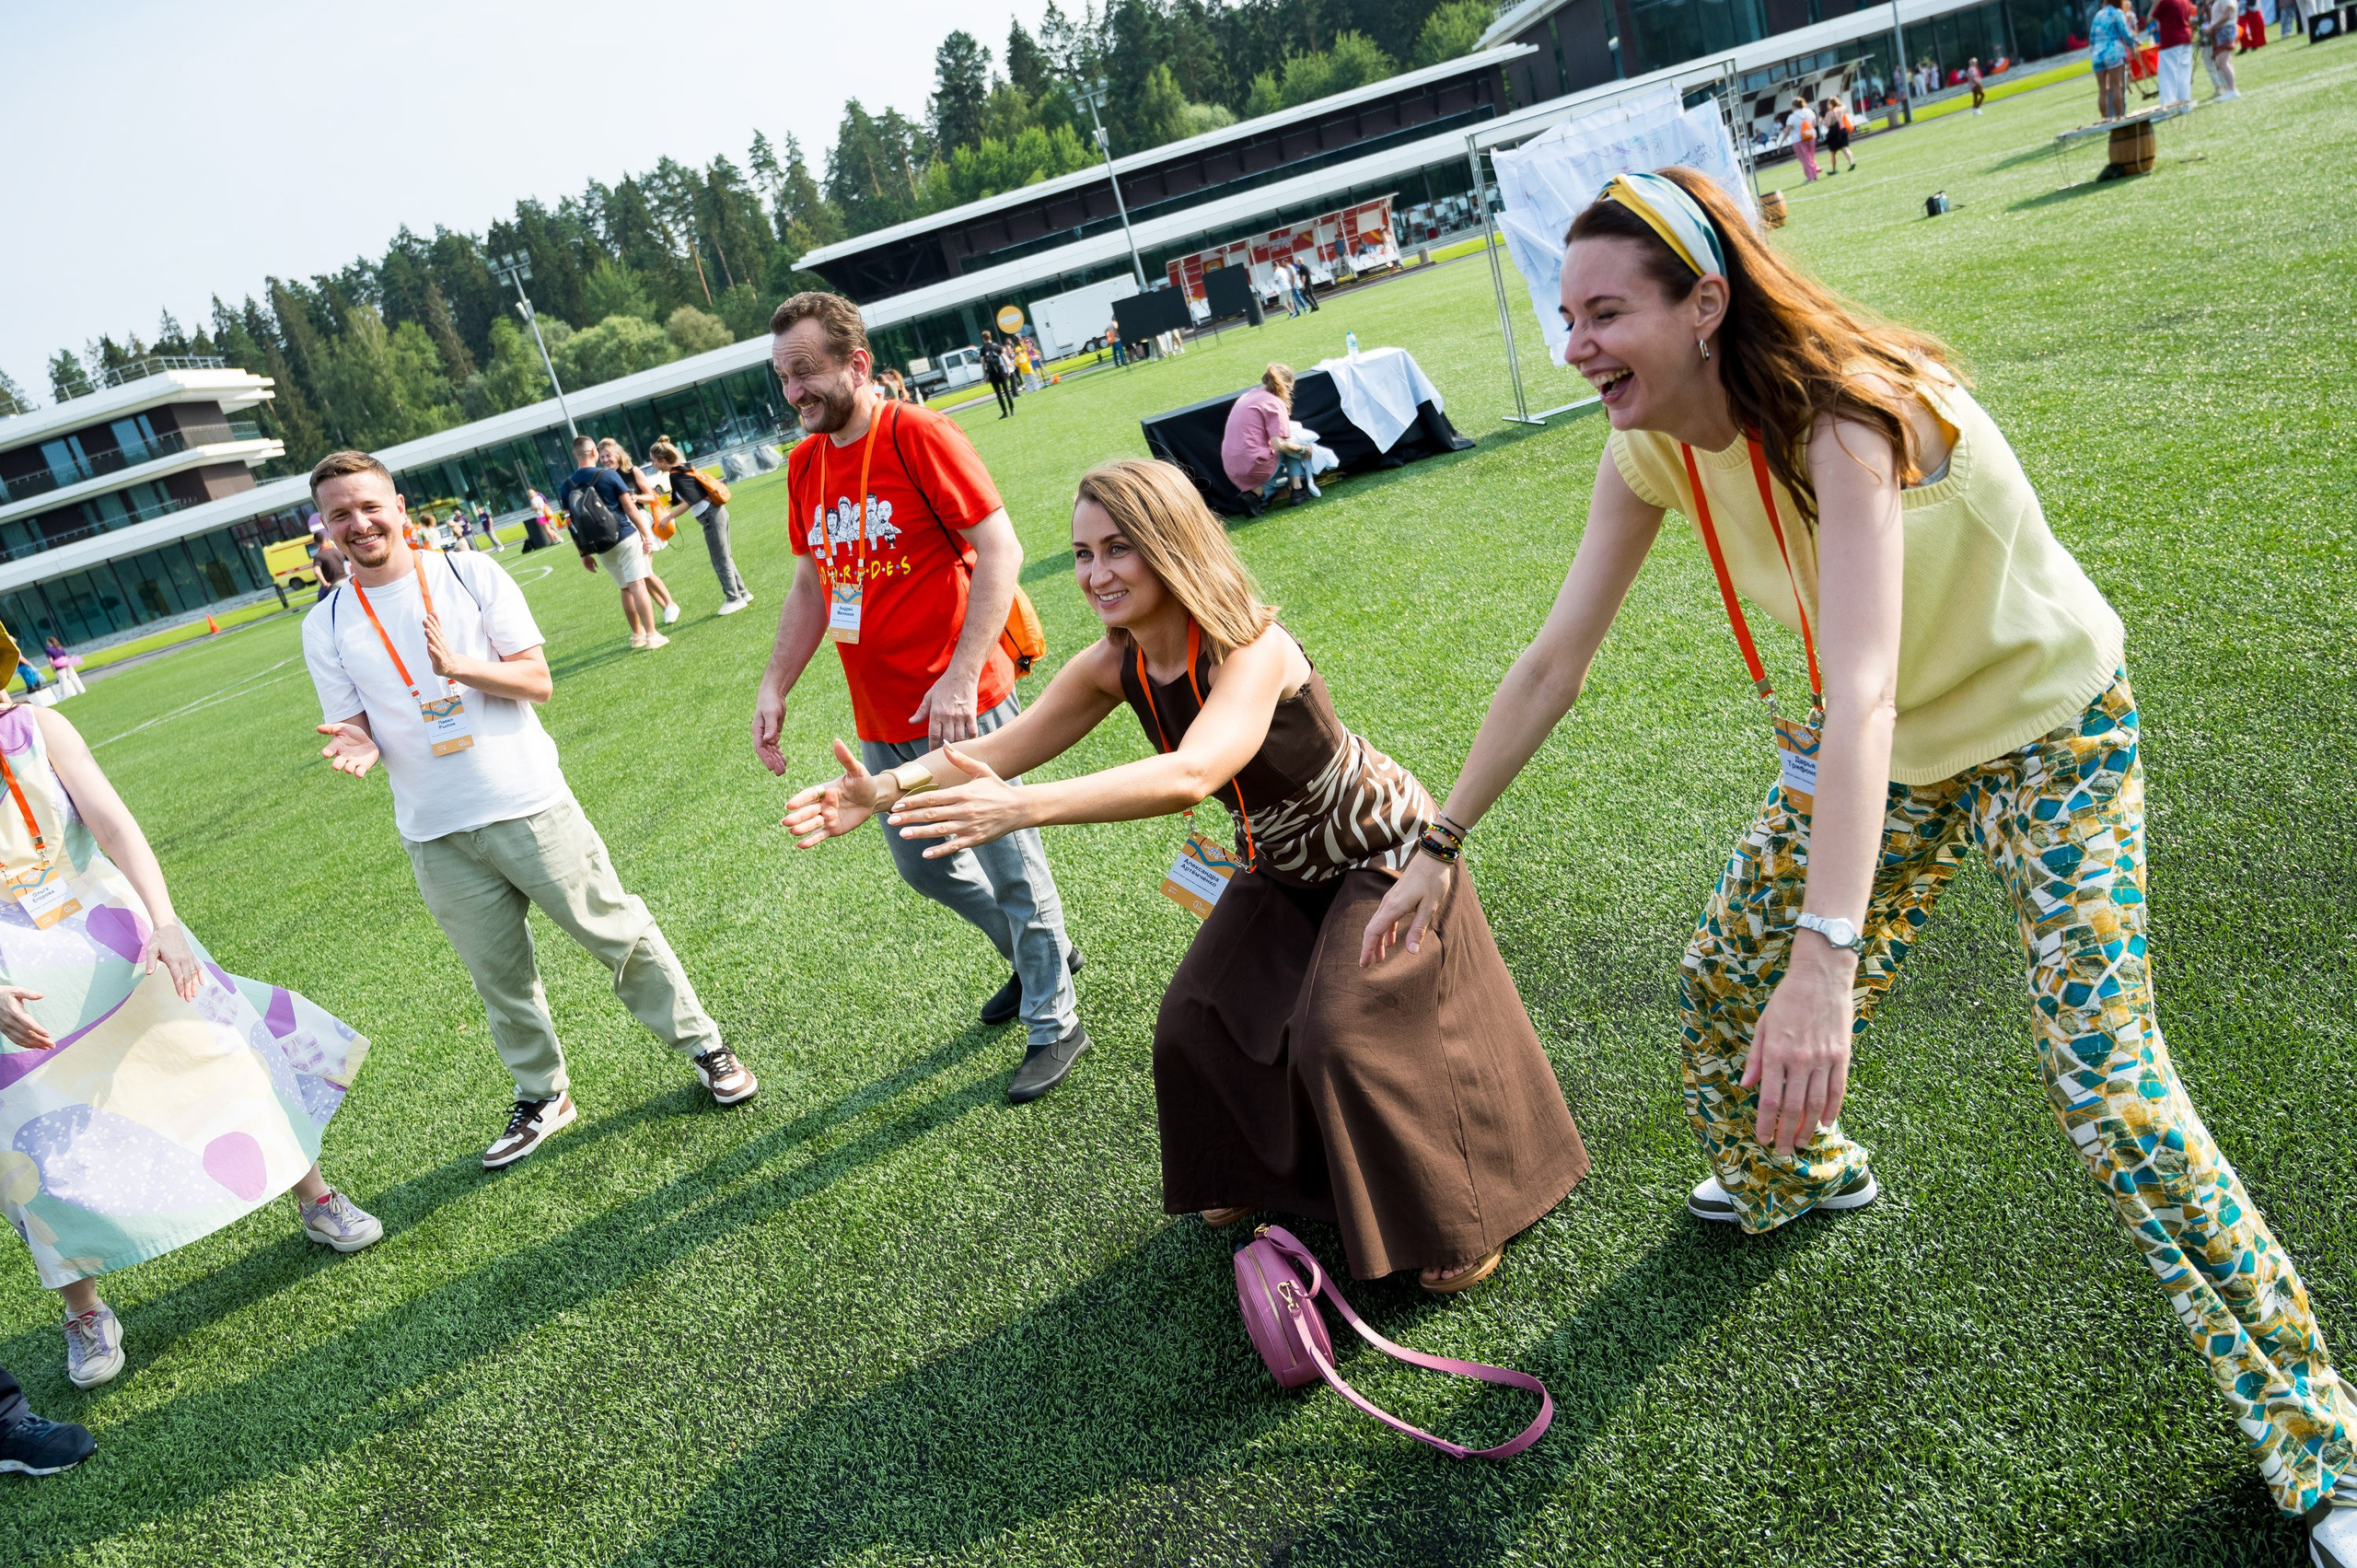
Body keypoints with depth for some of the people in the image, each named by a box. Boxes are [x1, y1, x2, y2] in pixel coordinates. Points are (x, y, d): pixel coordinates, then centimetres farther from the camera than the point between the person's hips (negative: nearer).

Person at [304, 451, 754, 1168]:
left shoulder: (472, 576, -2)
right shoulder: (326, 626, 3)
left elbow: (537, 680, -5)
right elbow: (353, 728, 5)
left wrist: (462, 667, -23)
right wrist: (358, 748, -19)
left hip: (529, 806, -2)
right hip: (436, 837, 2)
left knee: (620, 934, 4)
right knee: (498, 977, 13)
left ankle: (701, 1044, 21)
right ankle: (542, 1096, 31)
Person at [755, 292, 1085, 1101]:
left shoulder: (920, 436, -13)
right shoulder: (805, 464, 8)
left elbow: (1000, 550, -19)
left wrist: (960, 676, -26)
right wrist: (774, 687, 8)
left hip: (960, 708, -8)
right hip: (881, 720, 8)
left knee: (1008, 865, 3)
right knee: (923, 865, 19)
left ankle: (1052, 1025, 21)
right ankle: (1035, 955, 42)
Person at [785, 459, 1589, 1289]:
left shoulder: (1253, 651, -37)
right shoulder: (1117, 667, -14)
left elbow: (1193, 774, -55)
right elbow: (1000, 747, -12)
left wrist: (1023, 807, -64)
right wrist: (890, 785, -30)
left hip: (1380, 855, -7)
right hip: (1284, 867, 8)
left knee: (1343, 1035, -14)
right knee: (1200, 1022, 7)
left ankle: (1458, 1225, 11)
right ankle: (1272, 1172, 36)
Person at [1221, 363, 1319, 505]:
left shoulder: (1247, 397, 14)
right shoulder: (1275, 403, -9)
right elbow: (1279, 444, -18)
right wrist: (1302, 449, -1)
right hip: (1256, 469, -7)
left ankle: (1257, 491, 9)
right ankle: (1298, 487, 6)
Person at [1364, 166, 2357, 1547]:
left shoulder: (1842, 419, -34)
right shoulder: (1650, 454, -13)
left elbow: (1861, 691, -46)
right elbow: (1554, 665, -8)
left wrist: (1827, 960, -55)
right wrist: (1441, 842, -6)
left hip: (2047, 729, -6)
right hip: (1884, 744, 7)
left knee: (2107, 1080, -12)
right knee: (1729, 977, 12)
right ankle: (1798, 1174, 45)